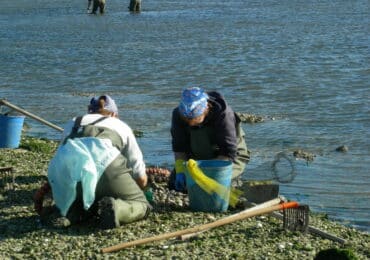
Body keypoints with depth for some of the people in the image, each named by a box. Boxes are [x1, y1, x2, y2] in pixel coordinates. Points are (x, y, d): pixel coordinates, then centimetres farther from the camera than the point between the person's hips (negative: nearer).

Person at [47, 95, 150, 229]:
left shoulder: (73, 123, 39)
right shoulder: (122, 126, 35)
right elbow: (141, 178, 35)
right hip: (105, 163, -3)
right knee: (141, 205, 18)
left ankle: (77, 209, -2)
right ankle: (114, 208, -15)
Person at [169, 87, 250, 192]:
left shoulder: (223, 114, -32)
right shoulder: (178, 114, -19)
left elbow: (228, 153, -30)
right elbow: (179, 146, -10)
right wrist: (180, 171, -26)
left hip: (232, 158, -4)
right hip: (199, 157, 5)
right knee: (174, 183, -9)